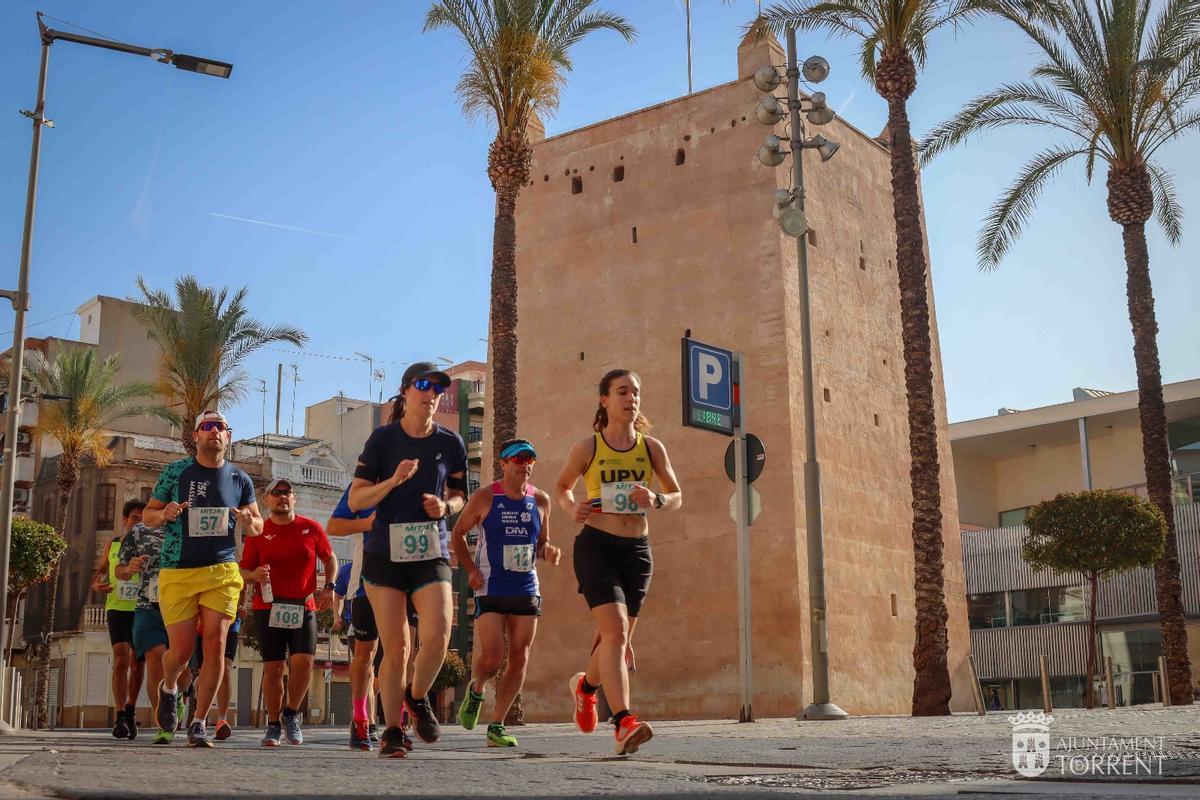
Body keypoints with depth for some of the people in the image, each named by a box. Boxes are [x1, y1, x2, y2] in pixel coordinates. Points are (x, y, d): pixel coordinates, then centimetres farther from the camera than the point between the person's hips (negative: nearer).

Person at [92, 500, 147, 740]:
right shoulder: (112, 545, 7)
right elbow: (99, 571, 18)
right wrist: (97, 585, -4)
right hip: (117, 609, 0)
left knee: (137, 664, 8)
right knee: (120, 659, -16)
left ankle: (130, 711, 30)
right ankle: (120, 719, -17)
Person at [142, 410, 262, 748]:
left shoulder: (240, 479, 8)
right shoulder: (175, 472, 3)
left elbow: (258, 526, 17)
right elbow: (148, 514, 10)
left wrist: (249, 522, -7)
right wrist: (165, 514, -13)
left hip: (222, 572, 1)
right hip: (177, 572, -1)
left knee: (215, 646, -8)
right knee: (182, 650, -1)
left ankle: (199, 723, 3)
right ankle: (168, 688, 34)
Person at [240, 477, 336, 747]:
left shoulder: (312, 528, 6)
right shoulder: (258, 532, 5)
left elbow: (330, 559, 17)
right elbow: (244, 570, 8)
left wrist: (329, 586, 2)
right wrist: (255, 575, -14)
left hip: (304, 606, 0)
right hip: (268, 607, 0)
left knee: (303, 661, -13)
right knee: (272, 667, 0)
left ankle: (291, 714, 10)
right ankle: (273, 725, 15)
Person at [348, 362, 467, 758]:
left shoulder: (450, 443, 5)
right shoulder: (383, 438, -1)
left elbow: (460, 496, 18)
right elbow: (356, 500, -2)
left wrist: (445, 507, -5)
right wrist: (394, 481, -17)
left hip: (432, 551, 1)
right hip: (385, 552, -1)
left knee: (437, 634, -17)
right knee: (395, 646, -1)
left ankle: (417, 698, 13)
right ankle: (392, 730, 15)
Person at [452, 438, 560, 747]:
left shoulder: (541, 501, 6)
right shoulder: (484, 498, -4)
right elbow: (458, 533, 5)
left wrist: (549, 551, -6)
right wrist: (470, 569, -7)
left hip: (527, 590, 4)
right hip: (490, 589, -4)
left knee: (519, 660, 0)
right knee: (491, 657, -11)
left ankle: (496, 727, 11)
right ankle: (475, 691, 24)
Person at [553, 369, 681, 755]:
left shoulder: (652, 448, 6)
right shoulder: (587, 448, 1)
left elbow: (677, 497, 13)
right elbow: (561, 486, 17)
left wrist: (656, 501, -9)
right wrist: (572, 508, -5)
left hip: (637, 550, 4)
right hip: (596, 546, -4)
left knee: (619, 640, 13)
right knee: (615, 632, -20)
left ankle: (586, 685, 44)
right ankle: (624, 723, -22)